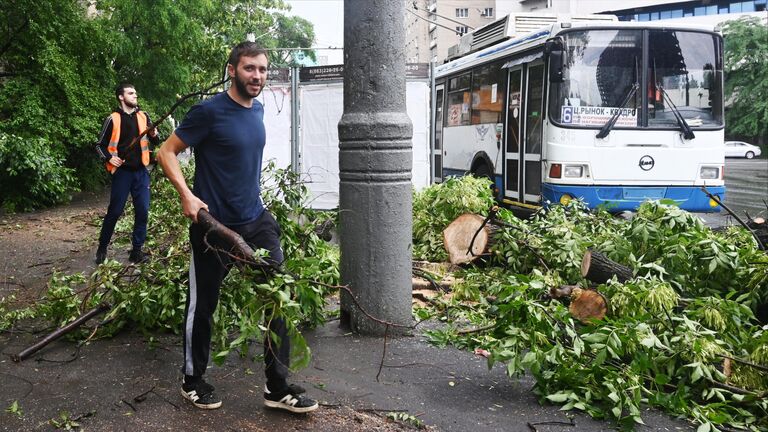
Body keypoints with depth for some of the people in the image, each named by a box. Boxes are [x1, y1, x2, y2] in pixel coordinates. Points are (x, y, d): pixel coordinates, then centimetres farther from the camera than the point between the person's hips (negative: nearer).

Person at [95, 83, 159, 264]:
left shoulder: (143, 116, 7)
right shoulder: (113, 119, -2)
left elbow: (156, 142, 10)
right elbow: (100, 145, 4)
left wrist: (155, 135, -12)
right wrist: (109, 158, -14)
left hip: (141, 172, 3)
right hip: (122, 172, -3)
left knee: (142, 211, 0)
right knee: (115, 212, 1)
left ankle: (136, 251, 8)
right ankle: (102, 248, 17)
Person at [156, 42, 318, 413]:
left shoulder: (258, 109, 8)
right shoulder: (210, 111, -13)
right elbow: (166, 152, -10)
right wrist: (186, 195, -23)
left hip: (256, 221, 6)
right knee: (202, 306, 8)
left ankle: (278, 387, 12)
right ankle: (193, 381, 28)